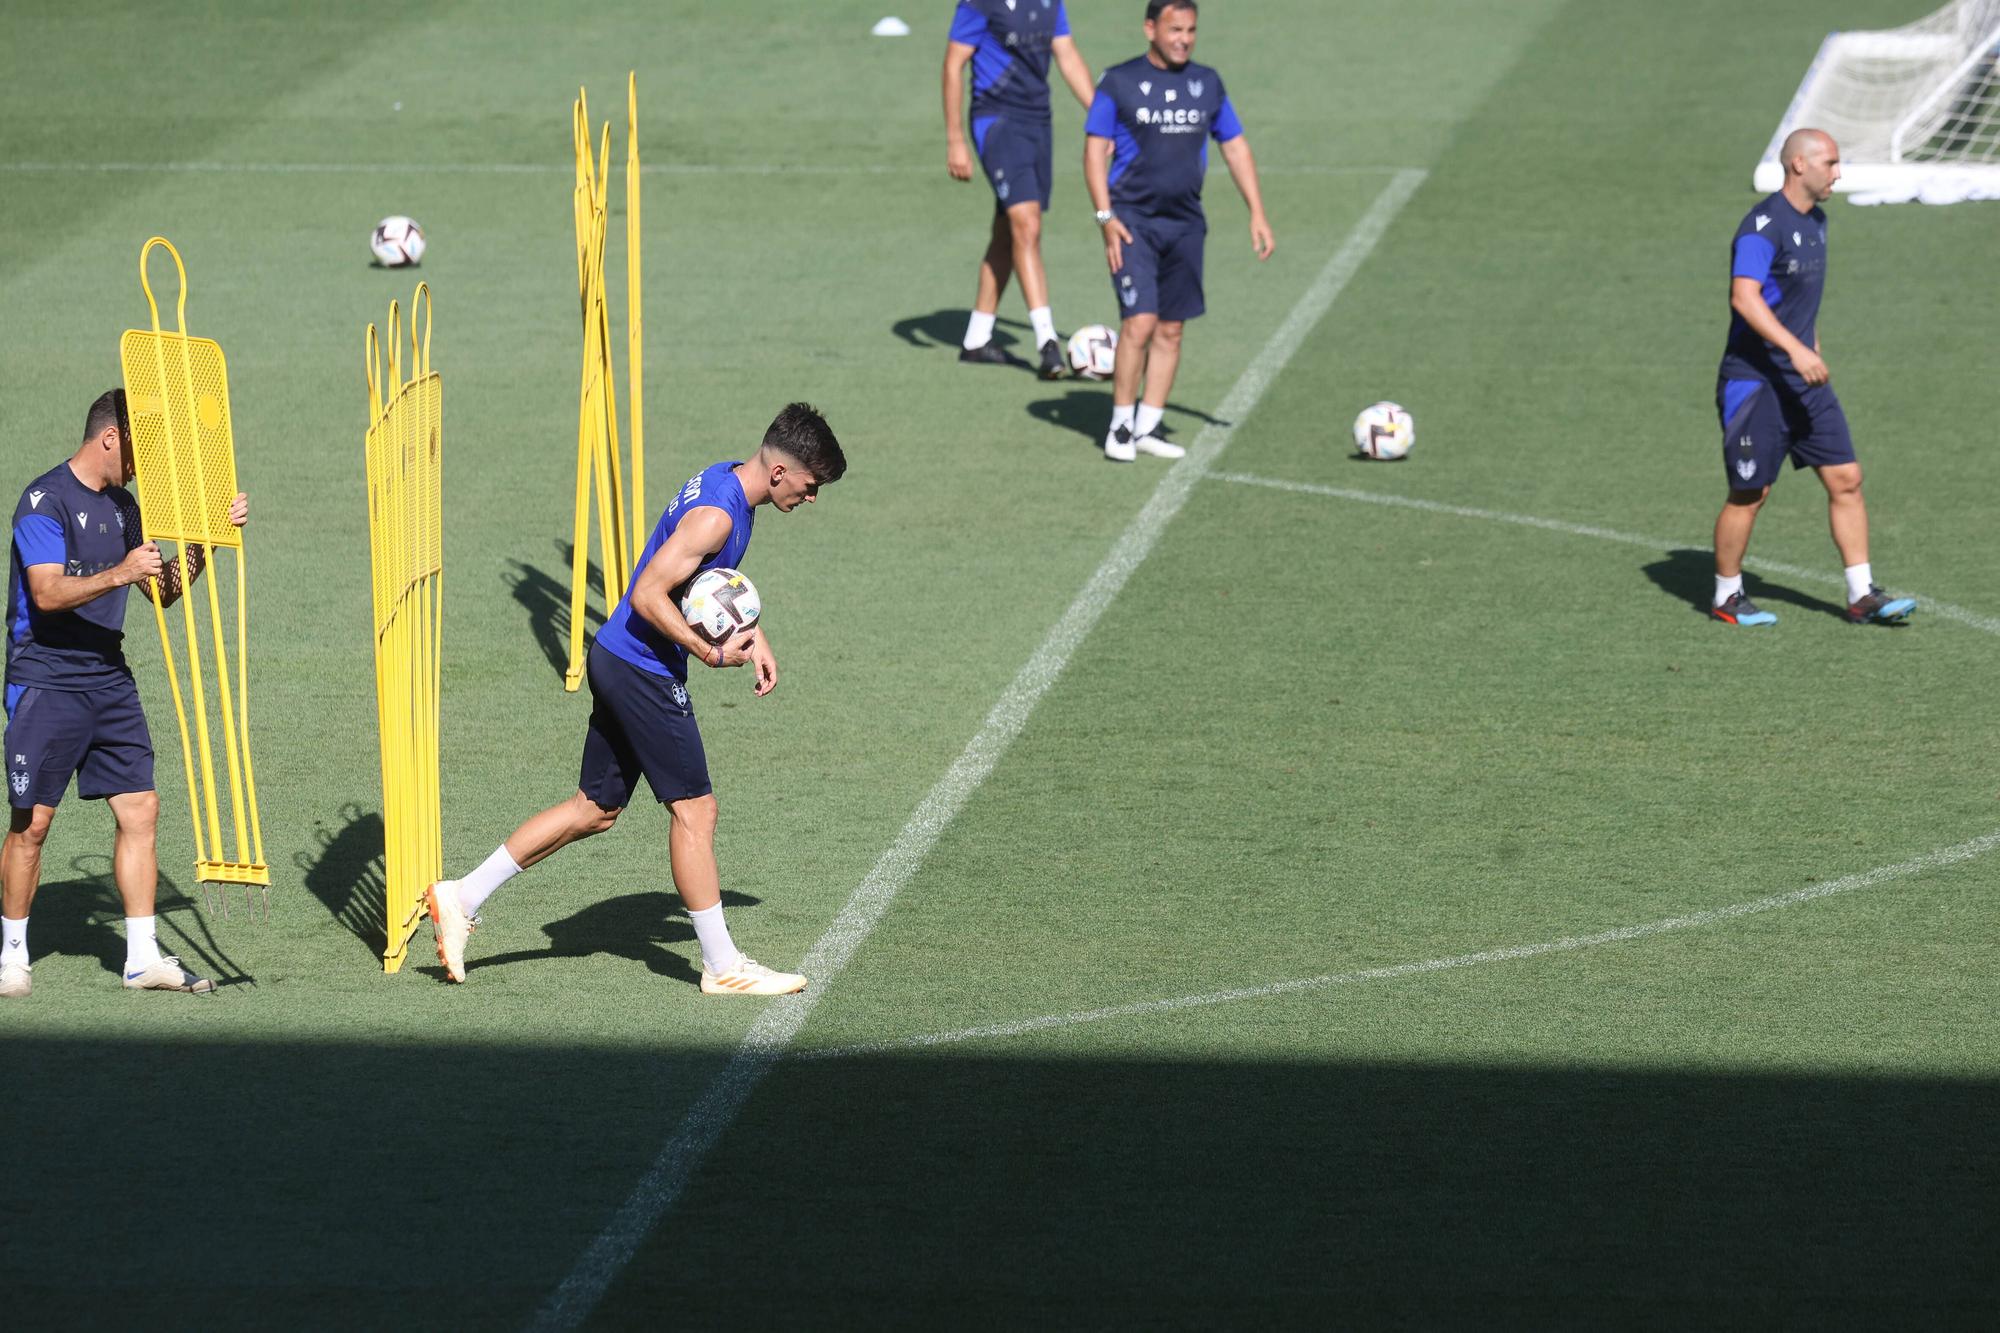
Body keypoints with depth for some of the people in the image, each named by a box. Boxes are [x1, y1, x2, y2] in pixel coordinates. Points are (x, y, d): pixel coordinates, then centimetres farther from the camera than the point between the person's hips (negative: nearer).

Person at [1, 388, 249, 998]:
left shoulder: (121, 505, 14)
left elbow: (165, 591, 16)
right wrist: (116, 575, -36)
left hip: (109, 677, 7)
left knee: (140, 808, 1)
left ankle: (143, 958, 5)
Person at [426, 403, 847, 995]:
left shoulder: (724, 482, 10)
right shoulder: (716, 514, -22)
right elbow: (648, 596, -26)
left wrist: (751, 633, 14)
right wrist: (712, 654, -21)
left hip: (618, 661, 10)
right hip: (645, 672, -10)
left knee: (595, 809, 15)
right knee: (694, 808, -2)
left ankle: (463, 897, 17)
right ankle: (722, 967, 5)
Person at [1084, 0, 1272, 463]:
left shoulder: (1206, 83, 9)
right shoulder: (1120, 82, -3)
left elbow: (1235, 147, 14)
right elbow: (1095, 148, -4)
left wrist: (1257, 213, 7)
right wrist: (1105, 216, -14)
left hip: (1185, 222, 5)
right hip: (1133, 219, -5)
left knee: (1171, 330, 6)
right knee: (1140, 322, -15)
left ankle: (1147, 428, 15)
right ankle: (1121, 427, -3)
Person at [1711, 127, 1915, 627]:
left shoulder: (1815, 222, 12)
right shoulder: (1764, 224, -17)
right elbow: (1744, 297, -29)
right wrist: (1795, 349, -36)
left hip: (1804, 380, 8)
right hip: (1755, 380, -8)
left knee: (1846, 479, 2)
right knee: (1750, 493, 0)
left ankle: (1862, 595, 6)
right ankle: (1726, 597, 16)